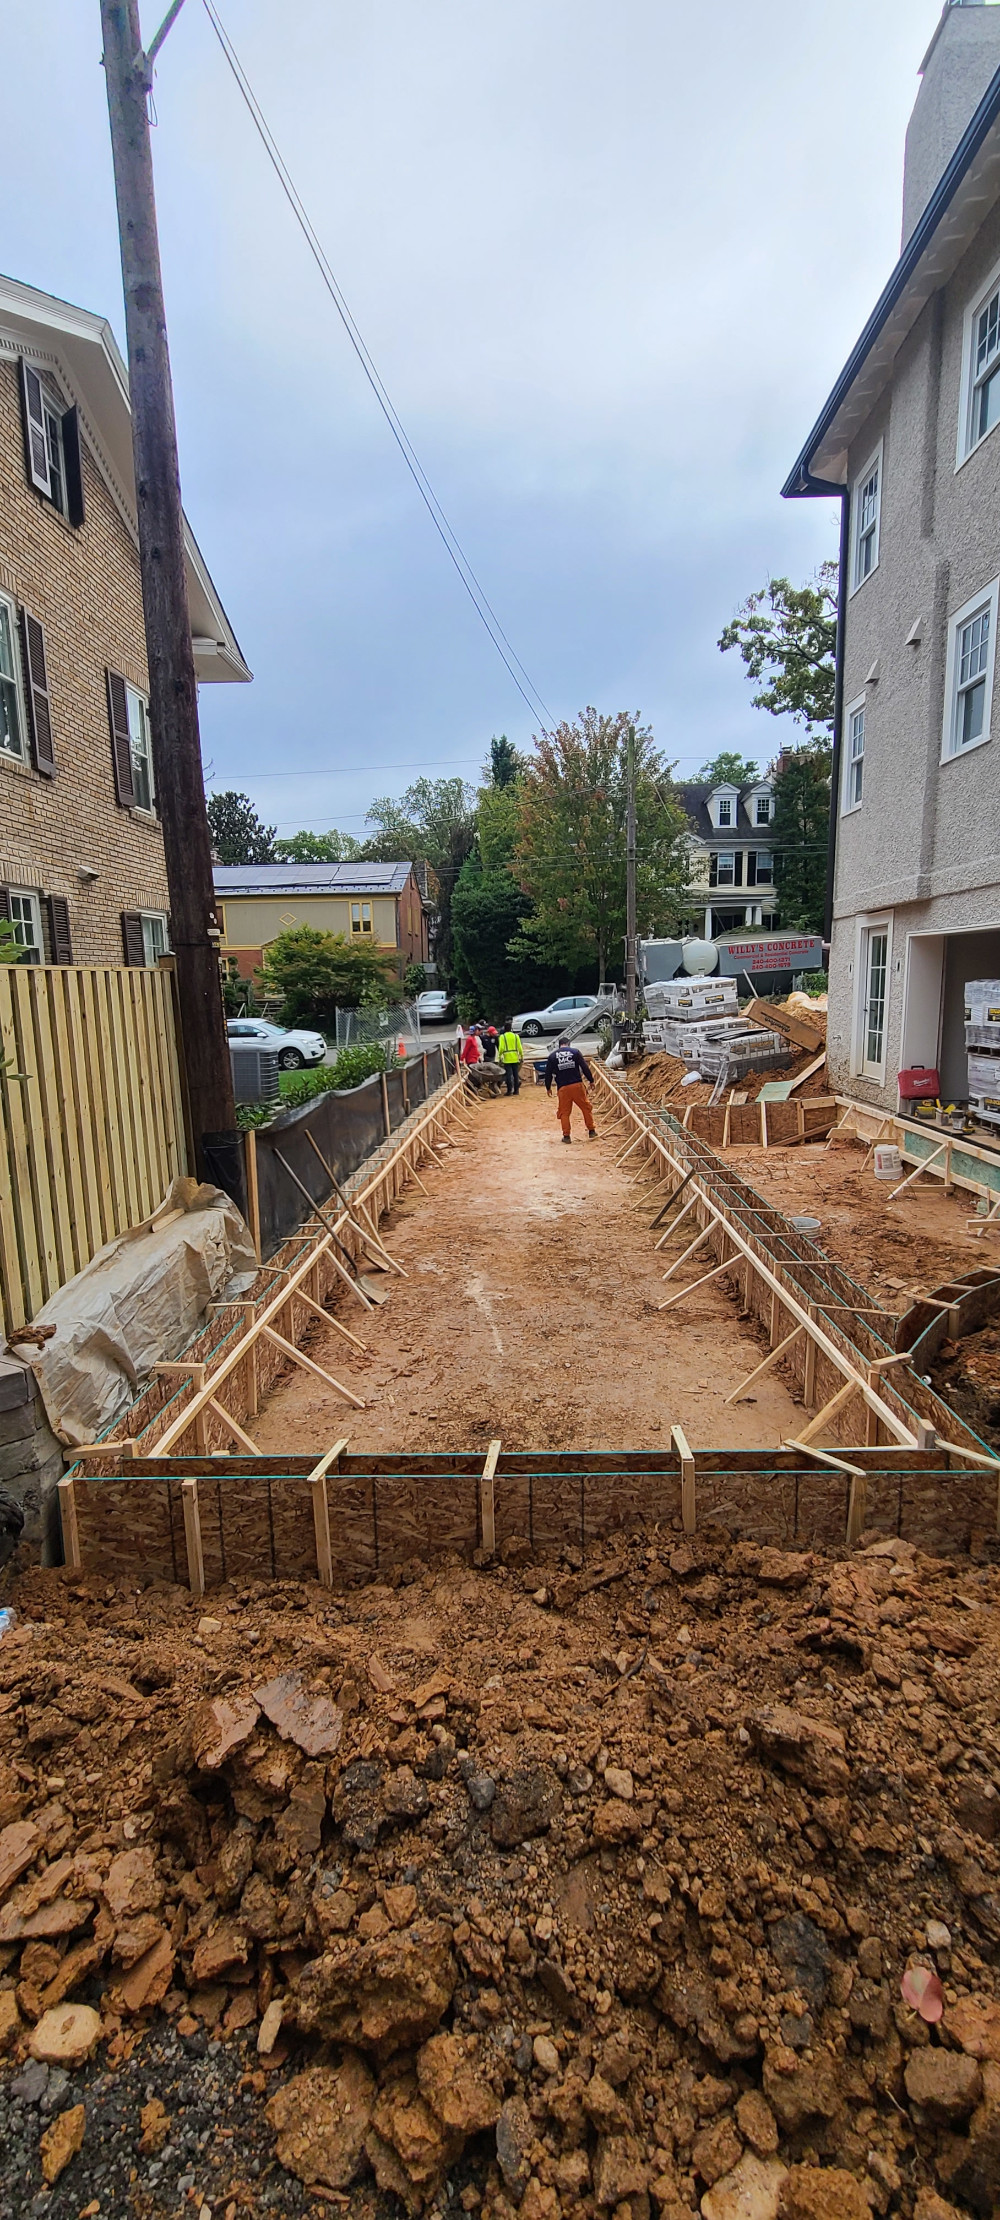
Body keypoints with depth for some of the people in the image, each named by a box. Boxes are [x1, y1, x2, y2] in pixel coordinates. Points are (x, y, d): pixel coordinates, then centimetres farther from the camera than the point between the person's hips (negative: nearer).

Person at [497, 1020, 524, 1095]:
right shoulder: (516, 1036, 5)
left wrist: (500, 1056, -1)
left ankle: (509, 1090, -3)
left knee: (509, 1075, -1)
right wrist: (522, 1056, 11)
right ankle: (516, 1090, 11)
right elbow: (520, 1048, 4)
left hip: (507, 1059, -3)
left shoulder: (502, 1036, -4)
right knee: (516, 1074, 8)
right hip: (515, 1058, 3)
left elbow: (501, 1048, -11)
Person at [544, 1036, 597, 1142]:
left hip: (562, 1087, 1)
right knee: (586, 1108, 13)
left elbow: (548, 1073, 8)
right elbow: (585, 1067, 0)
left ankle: (566, 1136, 9)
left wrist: (548, 1087, 19)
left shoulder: (552, 1056, 7)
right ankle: (591, 1131, 16)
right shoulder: (575, 1052, 3)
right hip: (577, 1085, -1)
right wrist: (591, 1080, 9)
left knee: (564, 1112, 9)